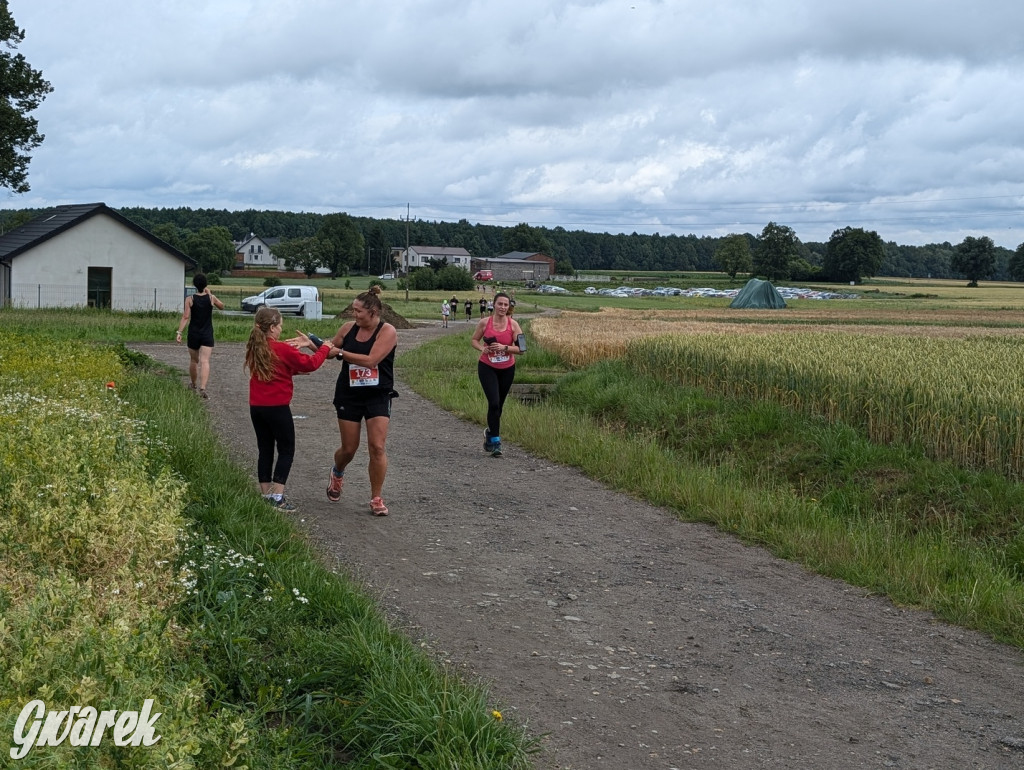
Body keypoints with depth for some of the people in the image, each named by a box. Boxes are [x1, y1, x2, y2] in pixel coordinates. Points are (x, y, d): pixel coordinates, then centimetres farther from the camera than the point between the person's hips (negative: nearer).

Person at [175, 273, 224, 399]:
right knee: (205, 361, -10)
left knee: (194, 360, 20)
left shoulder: (190, 300, -6)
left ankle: (193, 384, 39)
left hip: (193, 334, 1)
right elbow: (222, 307, 16)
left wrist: (179, 332, -14)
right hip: (207, 335, -1)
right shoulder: (211, 298, -4)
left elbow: (185, 317, -14)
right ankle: (202, 388, -27)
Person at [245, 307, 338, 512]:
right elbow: (310, 364, -9)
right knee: (286, 451, 4)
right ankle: (277, 496, -4)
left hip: (256, 408, 6)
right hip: (277, 408, -6)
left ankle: (265, 495, 15)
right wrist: (324, 349, 5)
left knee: (265, 450, 14)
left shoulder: (253, 348, 6)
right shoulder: (283, 350, -14)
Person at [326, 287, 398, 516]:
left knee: (377, 447, -9)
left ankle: (376, 499, 5)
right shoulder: (349, 328, -1)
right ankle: (337, 473, 45)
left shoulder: (387, 331, -13)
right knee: (349, 448, 10)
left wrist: (340, 353, -20)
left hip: (378, 396, -3)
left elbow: (370, 360, -25)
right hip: (349, 395, 3)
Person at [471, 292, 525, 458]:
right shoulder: (484, 322, -6)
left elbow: (520, 348, -6)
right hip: (487, 368, -2)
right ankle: (495, 442, -9)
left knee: (498, 405, 13)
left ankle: (490, 432, 40)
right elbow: (475, 340, 7)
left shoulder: (513, 324, -6)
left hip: (507, 369, 2)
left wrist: (504, 347, -21)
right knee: (494, 403, -16)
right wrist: (483, 348, -13)